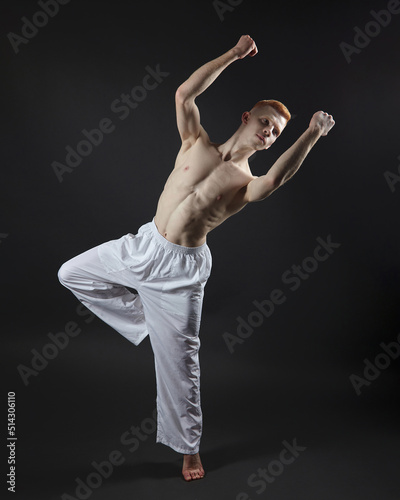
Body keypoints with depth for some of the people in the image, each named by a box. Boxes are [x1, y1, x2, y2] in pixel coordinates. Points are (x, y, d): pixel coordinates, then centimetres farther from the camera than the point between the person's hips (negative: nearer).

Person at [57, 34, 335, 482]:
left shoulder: (248, 183, -4)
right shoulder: (197, 143, 6)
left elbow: (275, 179, -28)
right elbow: (184, 93, -4)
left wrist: (312, 133, -30)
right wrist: (234, 54, -2)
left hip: (181, 267, -4)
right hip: (144, 244, 5)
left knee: (178, 357, 2)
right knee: (72, 275, 16)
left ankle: (188, 447, 24)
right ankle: (145, 320, 25)